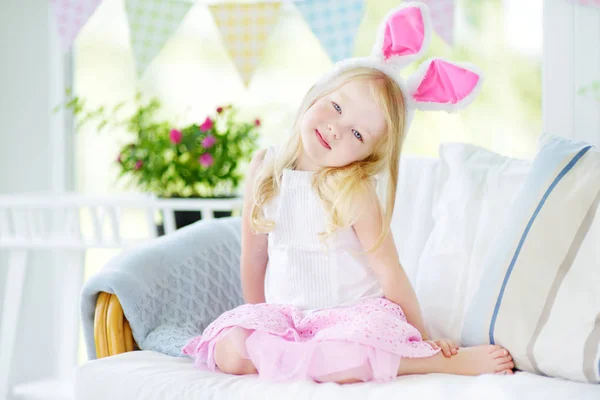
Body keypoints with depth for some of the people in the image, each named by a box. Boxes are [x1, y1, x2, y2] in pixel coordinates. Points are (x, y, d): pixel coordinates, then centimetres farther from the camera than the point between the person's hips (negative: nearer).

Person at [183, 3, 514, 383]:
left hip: (354, 311, -5)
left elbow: (390, 273, -11)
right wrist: (256, 319, 17)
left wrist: (424, 339, -8)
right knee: (230, 351, -25)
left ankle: (450, 361, -20)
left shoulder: (354, 190, -14)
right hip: (286, 313, 5)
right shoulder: (265, 168, 0)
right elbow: (254, 255, 10)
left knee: (341, 365, -38)